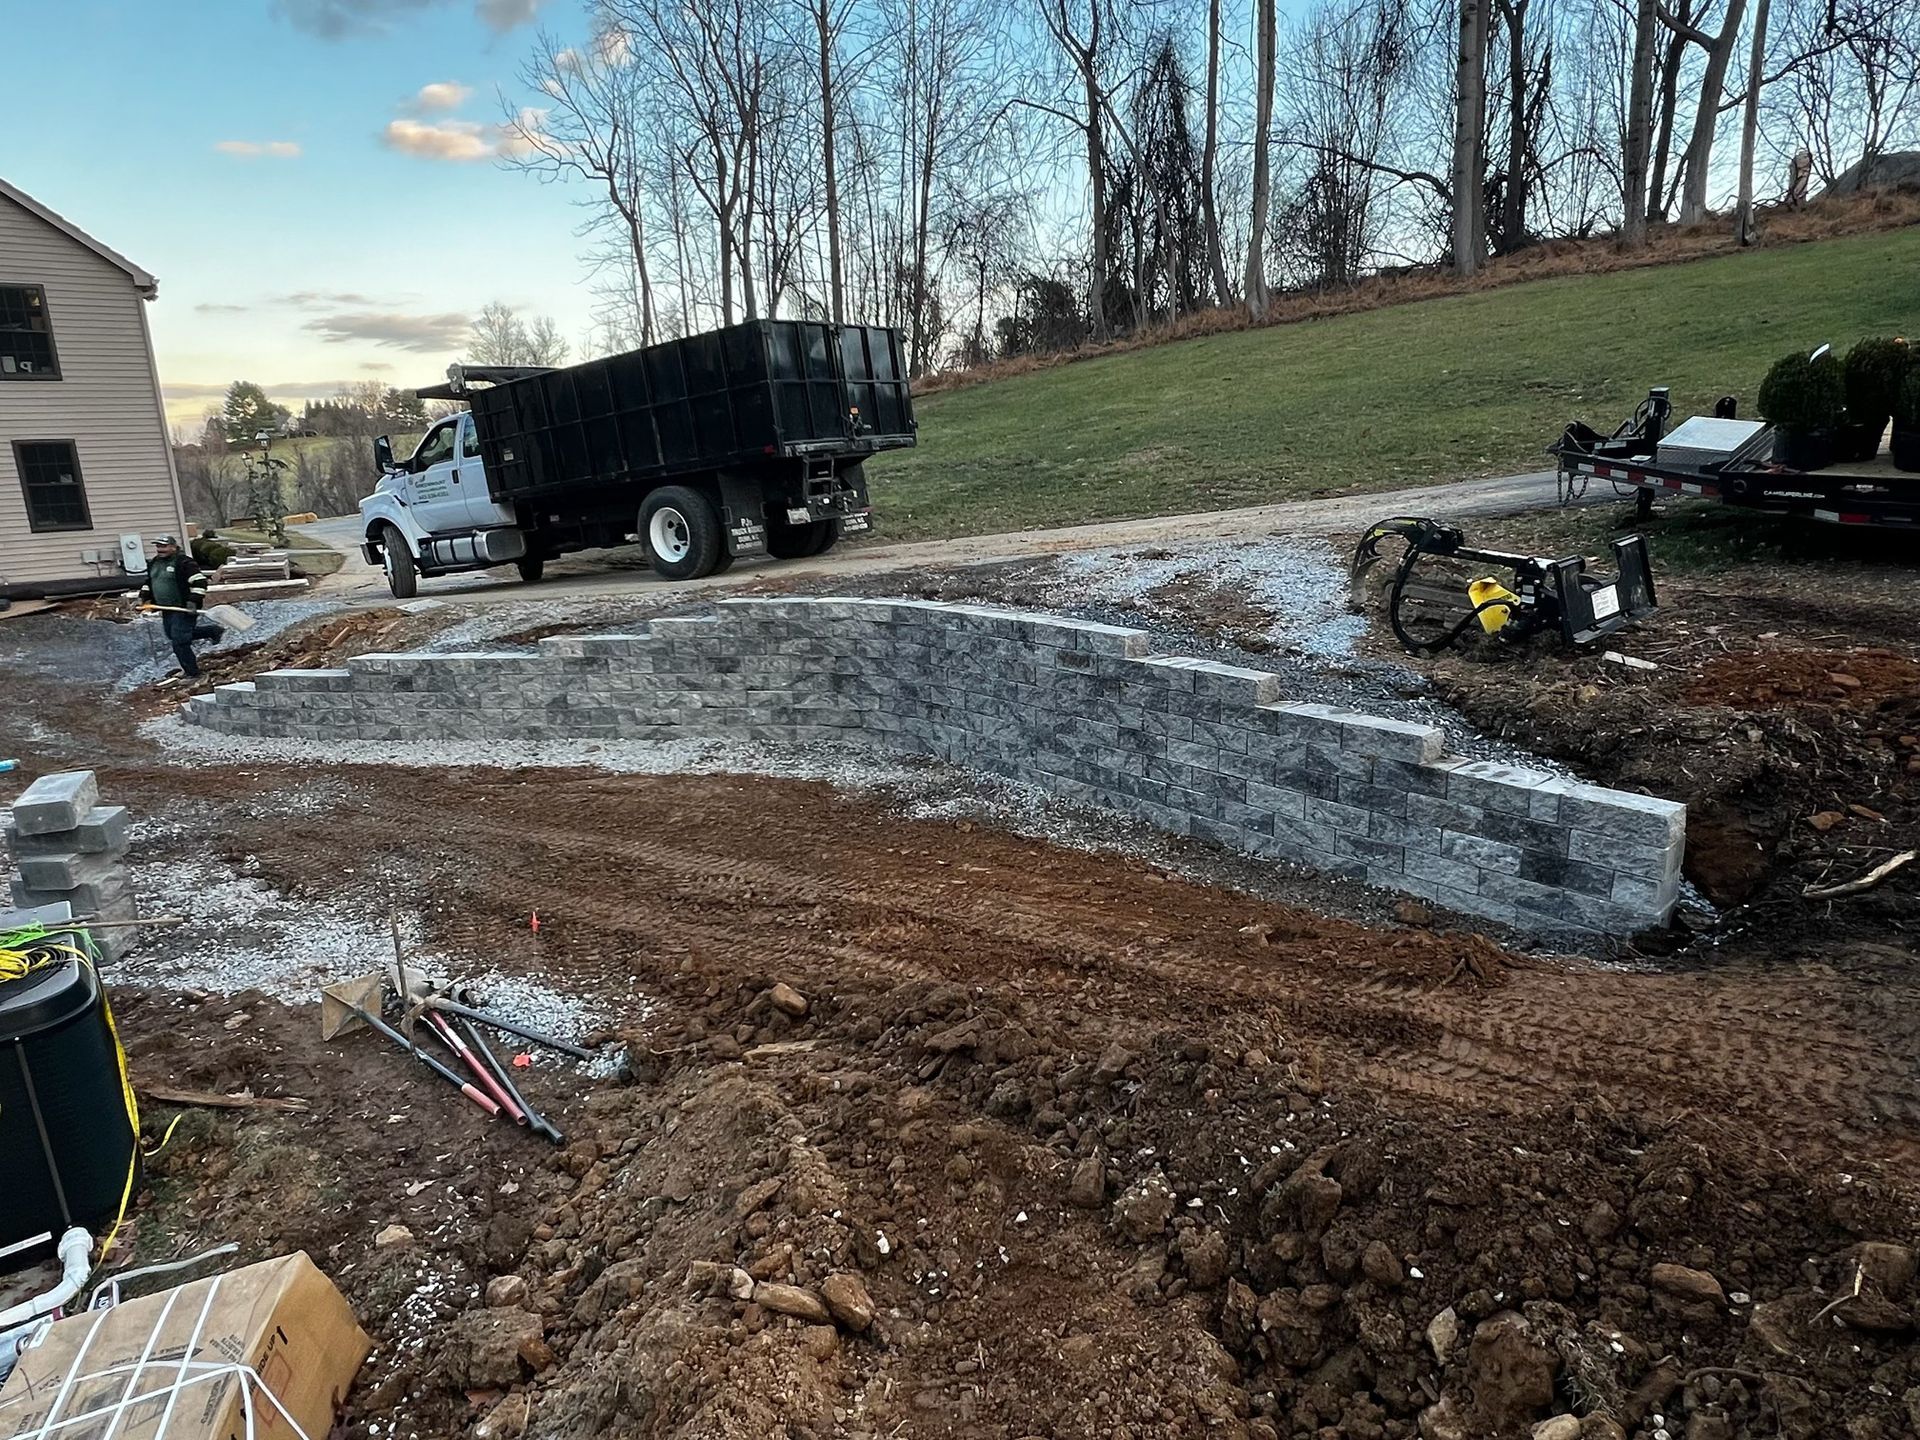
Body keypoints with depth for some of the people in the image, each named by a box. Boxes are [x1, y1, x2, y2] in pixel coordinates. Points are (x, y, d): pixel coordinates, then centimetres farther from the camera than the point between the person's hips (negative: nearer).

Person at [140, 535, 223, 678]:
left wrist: (193, 602, -27)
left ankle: (192, 673, 3)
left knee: (179, 642, -10)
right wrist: (144, 598, 15)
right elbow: (149, 581, 27)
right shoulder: (154, 563, 12)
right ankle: (213, 631, 34)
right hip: (167, 609, 10)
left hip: (184, 609, -10)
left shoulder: (184, 562, -16)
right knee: (172, 635, 23)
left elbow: (199, 581, -22)